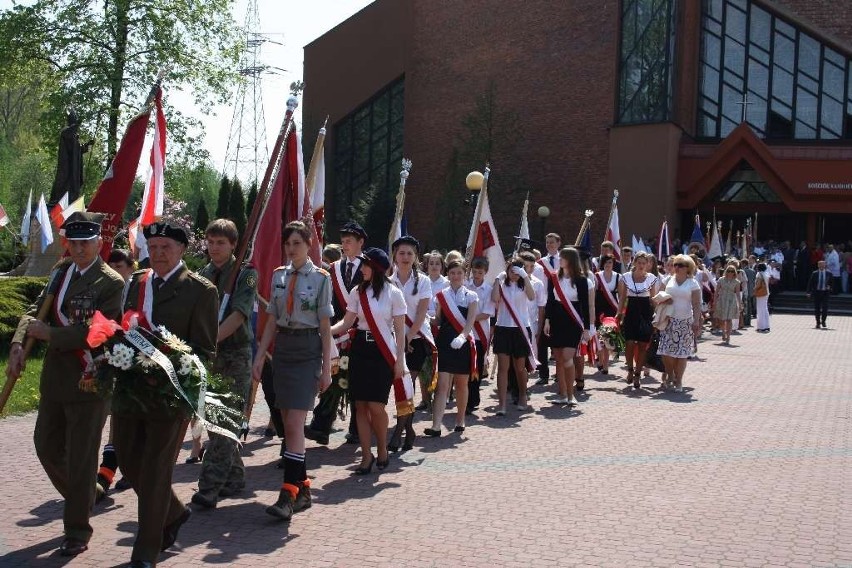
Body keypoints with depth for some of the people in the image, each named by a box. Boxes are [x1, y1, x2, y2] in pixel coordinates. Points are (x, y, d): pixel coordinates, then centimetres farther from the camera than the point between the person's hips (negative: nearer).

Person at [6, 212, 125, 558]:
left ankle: (77, 529, 17)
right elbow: (35, 312, 6)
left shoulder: (111, 282, -13)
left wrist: (48, 333, -15)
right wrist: (18, 345, -12)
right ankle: (82, 498, 43)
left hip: (89, 381, -7)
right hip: (54, 378, 8)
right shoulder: (61, 272, 9)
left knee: (80, 459, 2)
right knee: (47, 447, 20)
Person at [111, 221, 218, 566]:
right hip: (129, 389, 6)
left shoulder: (200, 290, -7)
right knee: (129, 460, 14)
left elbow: (205, 350, -8)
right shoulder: (135, 282, 11)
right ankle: (173, 513, 40)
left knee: (155, 470, 2)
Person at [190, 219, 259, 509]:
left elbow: (238, 315, -16)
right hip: (207, 356, 6)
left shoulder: (245, 274, -5)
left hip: (235, 357, -6)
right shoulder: (202, 275, 11)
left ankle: (209, 488, -7)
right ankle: (235, 477, 26)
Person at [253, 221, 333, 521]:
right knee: (287, 422, 7)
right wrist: (260, 357, 7)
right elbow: (272, 321, 13)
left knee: (295, 421, -13)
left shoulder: (321, 277, -4)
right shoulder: (278, 276, 10)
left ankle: (289, 493, -13)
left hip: (307, 349, -5)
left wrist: (326, 367, -5)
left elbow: (325, 326, -3)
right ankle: (302, 487, 19)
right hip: (282, 347, 5)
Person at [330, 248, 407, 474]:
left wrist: (400, 359, -5)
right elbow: (346, 322, 4)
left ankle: (382, 448, 18)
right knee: (360, 406, 3)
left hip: (382, 353, -4)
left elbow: (399, 330, -1)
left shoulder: (393, 293, -2)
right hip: (360, 349, 4)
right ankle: (366, 456, 13)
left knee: (376, 406, -8)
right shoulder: (357, 292, 8)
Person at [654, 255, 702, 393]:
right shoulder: (670, 281, 11)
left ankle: (678, 381, 11)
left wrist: (696, 321, -13)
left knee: (681, 352, 0)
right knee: (666, 351, -2)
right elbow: (663, 299, 21)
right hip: (669, 320, 3)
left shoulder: (693, 283, 1)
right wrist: (663, 301, -2)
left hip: (685, 321, -3)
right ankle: (670, 376, 19)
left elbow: (696, 305, -4)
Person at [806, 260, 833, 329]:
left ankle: (823, 321, 10)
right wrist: (809, 292, -6)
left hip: (825, 292, 0)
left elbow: (832, 282, 14)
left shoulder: (828, 273, 3)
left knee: (825, 307, -9)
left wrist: (829, 286, -7)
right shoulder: (814, 273, 1)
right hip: (816, 292, 0)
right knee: (817, 308, 3)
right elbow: (810, 283, 1)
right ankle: (818, 323, 13)